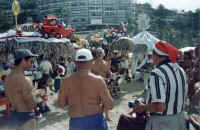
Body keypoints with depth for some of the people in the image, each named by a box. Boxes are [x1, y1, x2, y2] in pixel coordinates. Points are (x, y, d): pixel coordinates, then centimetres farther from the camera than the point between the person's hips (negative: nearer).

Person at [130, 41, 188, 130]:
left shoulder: (157, 73, -23)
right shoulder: (181, 71, 1)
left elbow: (159, 107, -30)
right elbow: (183, 96, 13)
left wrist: (143, 107, -14)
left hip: (162, 123, -7)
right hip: (180, 119, 7)